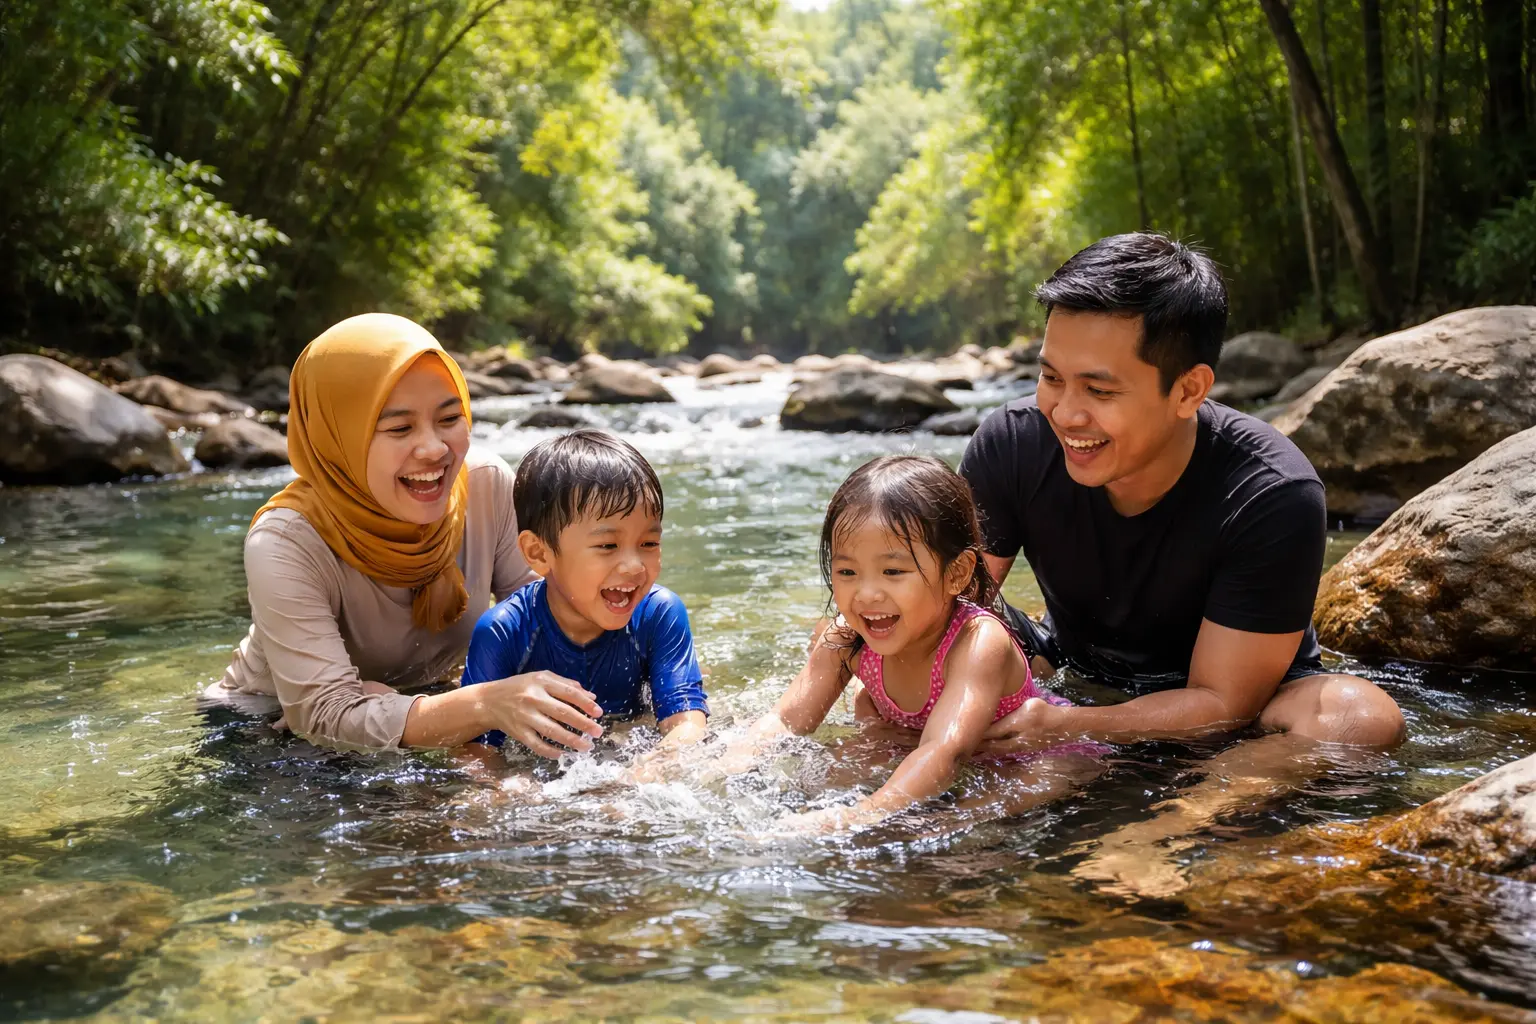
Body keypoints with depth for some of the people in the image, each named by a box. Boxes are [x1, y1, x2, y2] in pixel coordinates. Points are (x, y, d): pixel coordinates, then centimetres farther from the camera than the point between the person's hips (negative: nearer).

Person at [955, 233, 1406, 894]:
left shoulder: (1273, 497, -29)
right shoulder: (1012, 444, -21)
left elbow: (1223, 702, -26)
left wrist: (1063, 728, -39)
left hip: (1238, 693, -2)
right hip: (1074, 671, 3)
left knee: (1362, 718, -35)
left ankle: (1146, 840, -43)